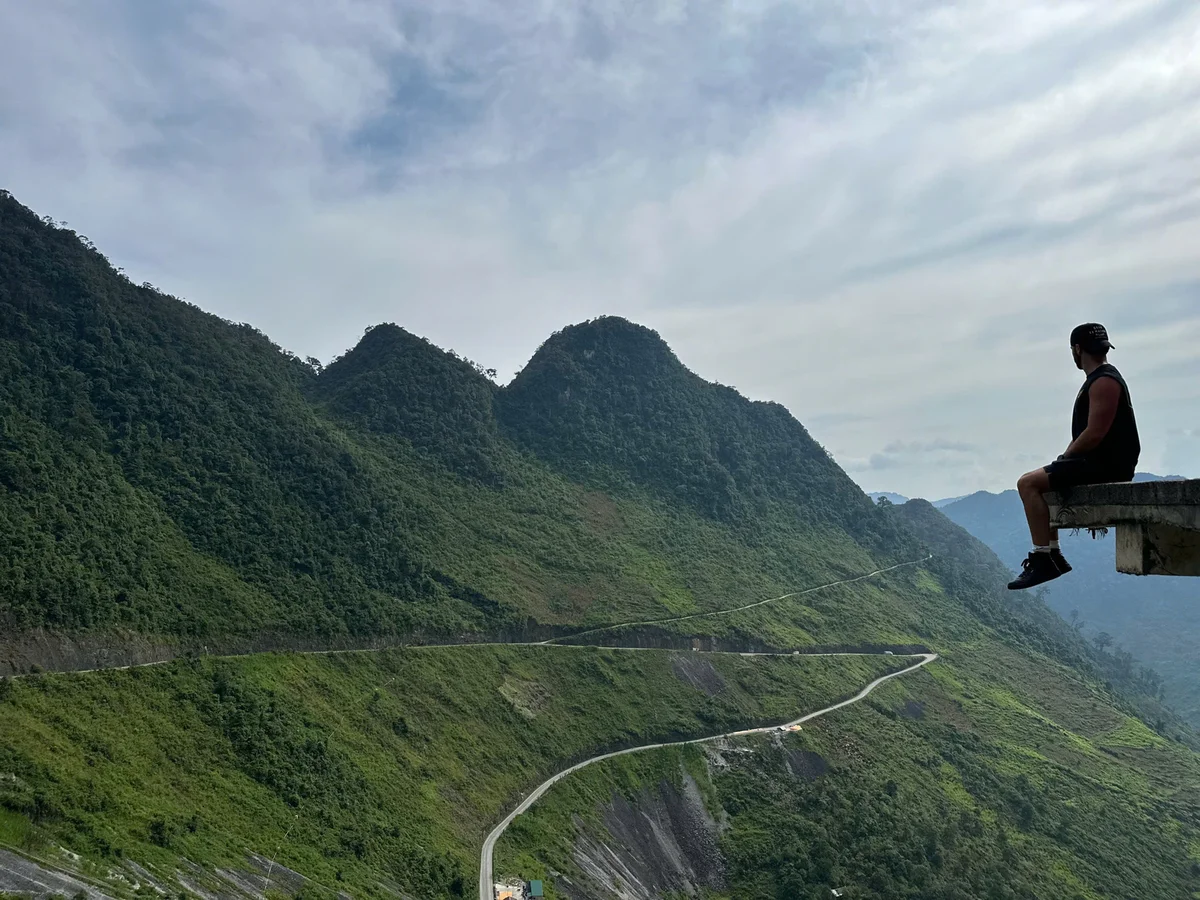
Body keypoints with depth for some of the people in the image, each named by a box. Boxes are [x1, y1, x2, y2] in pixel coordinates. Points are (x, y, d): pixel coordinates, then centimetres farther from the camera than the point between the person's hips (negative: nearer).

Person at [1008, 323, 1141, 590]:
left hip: (1106, 466, -11)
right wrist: (1066, 459, 10)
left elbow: (1095, 433, -23)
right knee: (1039, 484, 20)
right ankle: (1053, 554, 15)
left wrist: (1065, 457, -10)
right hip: (1100, 463, 11)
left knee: (1028, 483, -18)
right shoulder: (1097, 379, 19)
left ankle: (1043, 559, -20)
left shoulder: (1104, 381, -15)